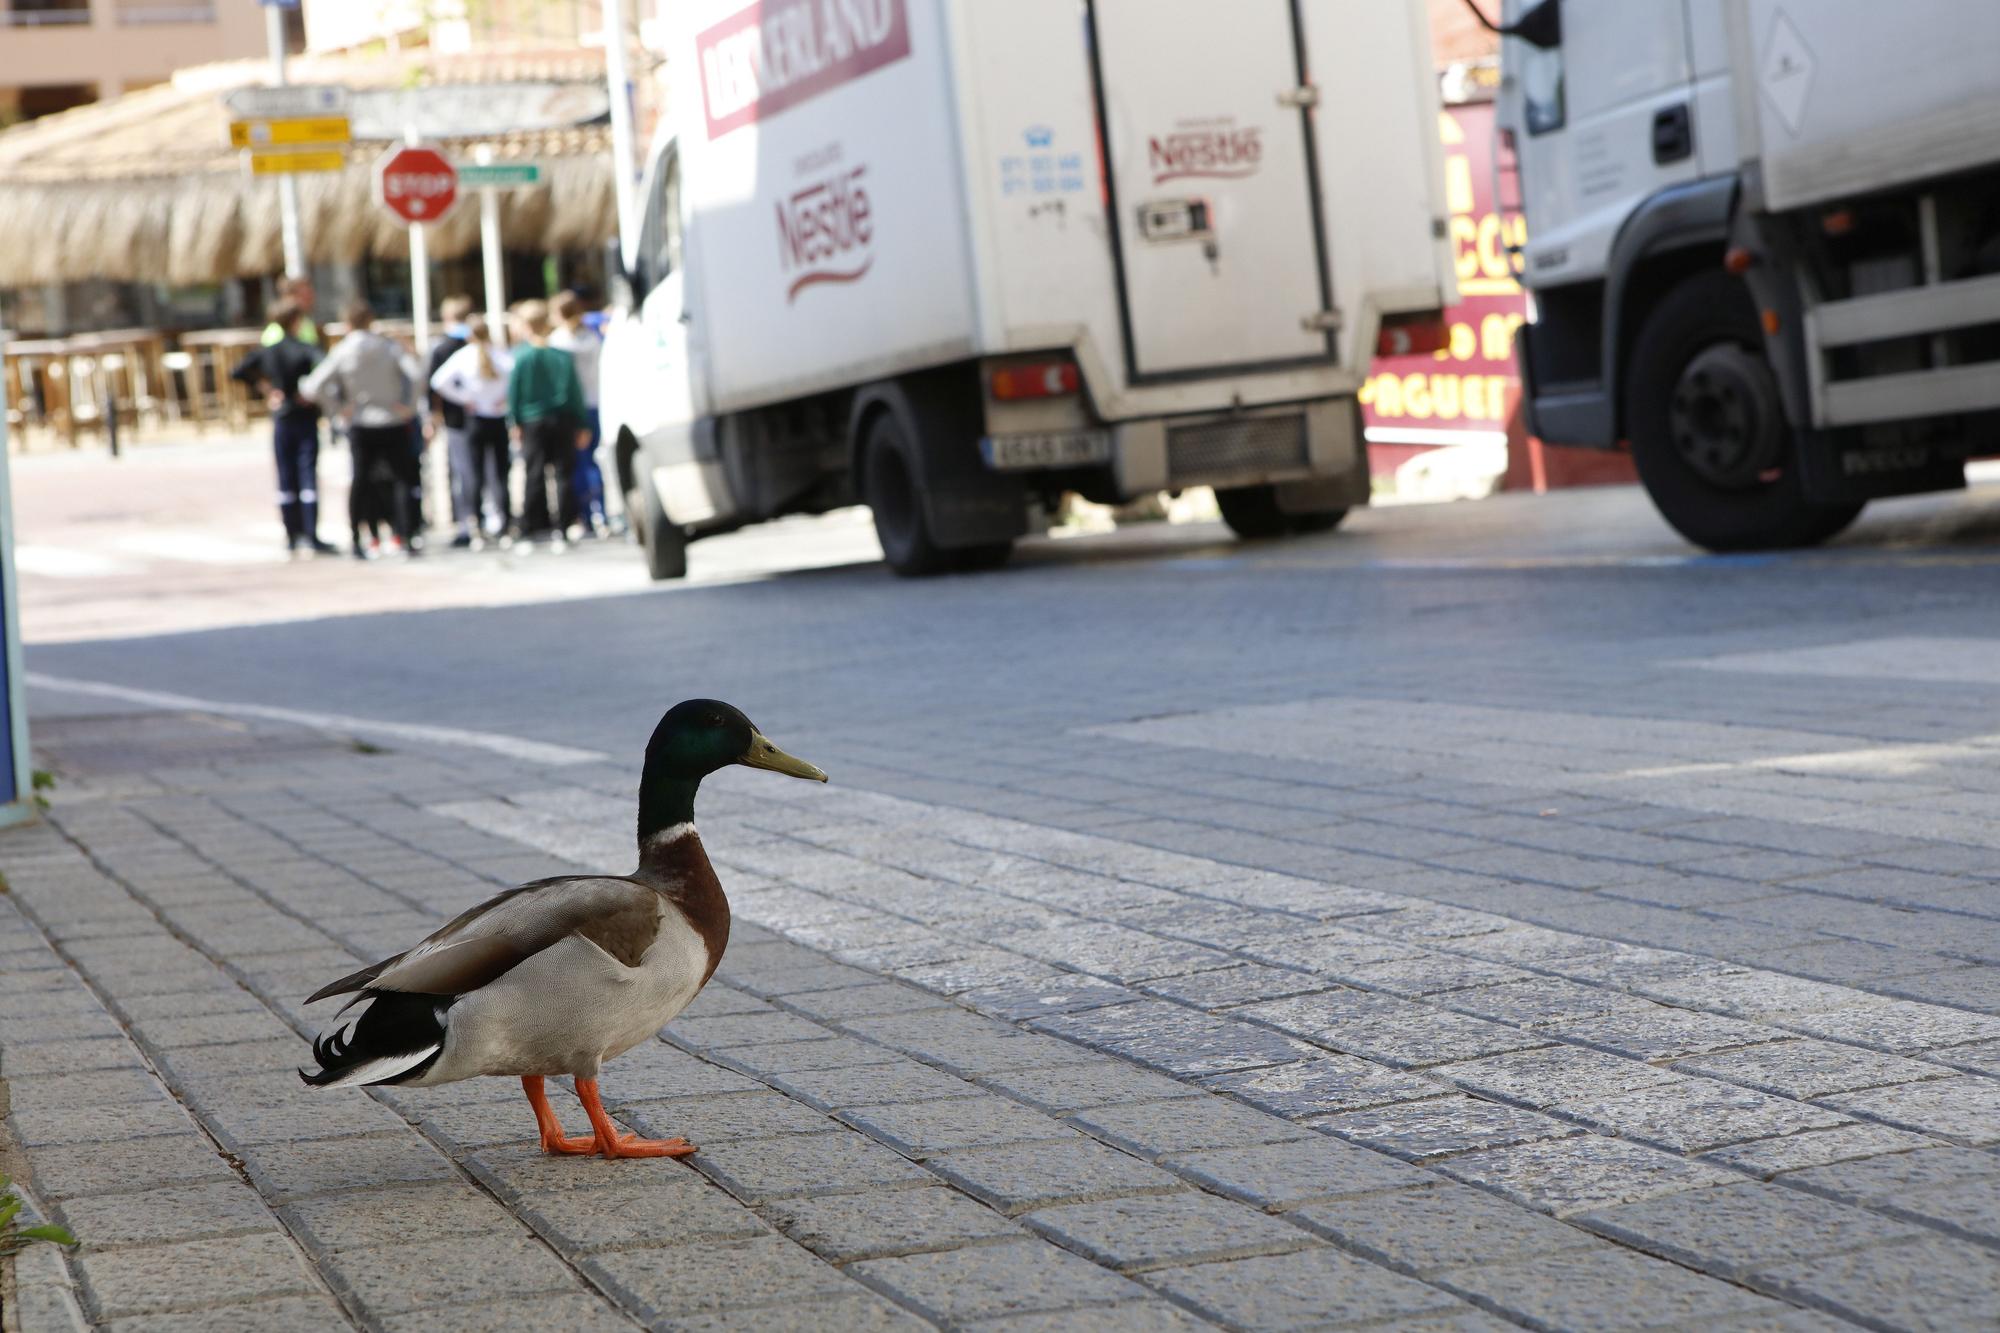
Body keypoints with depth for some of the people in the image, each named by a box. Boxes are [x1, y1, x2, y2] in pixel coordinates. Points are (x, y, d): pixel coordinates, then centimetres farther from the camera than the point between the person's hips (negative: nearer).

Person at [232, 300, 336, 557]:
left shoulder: (266, 351, 2)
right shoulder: (306, 350, -11)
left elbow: (237, 373, 7)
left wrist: (264, 386, 9)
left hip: (281, 420, 4)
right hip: (306, 418, -4)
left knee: (286, 480, 8)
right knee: (307, 476, -3)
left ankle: (292, 538, 11)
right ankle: (311, 537, -8)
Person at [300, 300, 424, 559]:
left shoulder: (341, 353, -5)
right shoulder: (388, 346, -6)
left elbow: (314, 387, -9)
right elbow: (413, 372, -20)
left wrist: (339, 408, 2)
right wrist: (409, 406, -11)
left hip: (361, 424, 1)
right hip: (394, 422, -1)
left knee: (361, 480, 11)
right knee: (401, 479, 4)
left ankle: (357, 541, 11)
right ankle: (404, 537, -7)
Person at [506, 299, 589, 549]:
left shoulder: (520, 357, -7)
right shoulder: (563, 355, -1)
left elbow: (513, 392, -5)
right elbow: (575, 391, 2)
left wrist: (515, 422, 3)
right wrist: (581, 425, 8)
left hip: (533, 422, -1)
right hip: (563, 421, 1)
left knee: (535, 475, 5)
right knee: (563, 474, 5)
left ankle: (534, 526, 6)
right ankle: (564, 525, 1)